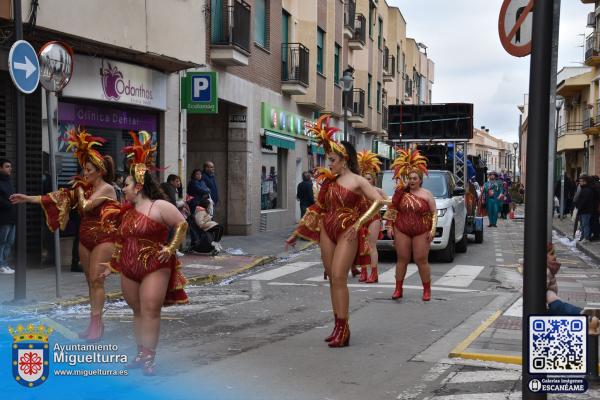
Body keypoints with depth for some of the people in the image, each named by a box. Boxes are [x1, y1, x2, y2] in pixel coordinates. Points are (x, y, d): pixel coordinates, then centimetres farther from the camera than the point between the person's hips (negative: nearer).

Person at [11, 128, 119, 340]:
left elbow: (86, 205, -21)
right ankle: (96, 323, 13)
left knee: (96, 279, -10)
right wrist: (27, 198, 4)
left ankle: (95, 324, -8)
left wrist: (80, 190, -1)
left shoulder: (106, 188, -11)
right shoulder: (85, 188, 11)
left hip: (103, 239, -8)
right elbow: (58, 198, 8)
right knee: (91, 281, 8)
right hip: (85, 239, 8)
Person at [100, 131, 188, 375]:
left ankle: (149, 357, -4)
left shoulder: (159, 206, -9)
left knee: (150, 312, -8)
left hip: (154, 268, -7)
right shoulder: (126, 211, 13)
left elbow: (182, 224, -7)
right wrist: (112, 265, 19)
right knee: (137, 311, 11)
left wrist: (171, 248, -13)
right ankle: (141, 353, 19)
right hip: (128, 270, 7)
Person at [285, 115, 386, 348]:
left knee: (339, 277, -14)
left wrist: (359, 223, -21)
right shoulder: (329, 181, 13)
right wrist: (297, 233, 18)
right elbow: (318, 208, 19)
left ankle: (343, 329, -11)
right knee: (332, 278, 6)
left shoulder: (357, 181, -3)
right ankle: (339, 326, 13)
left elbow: (379, 201, -15)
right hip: (327, 230, 6)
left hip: (346, 232, -6)